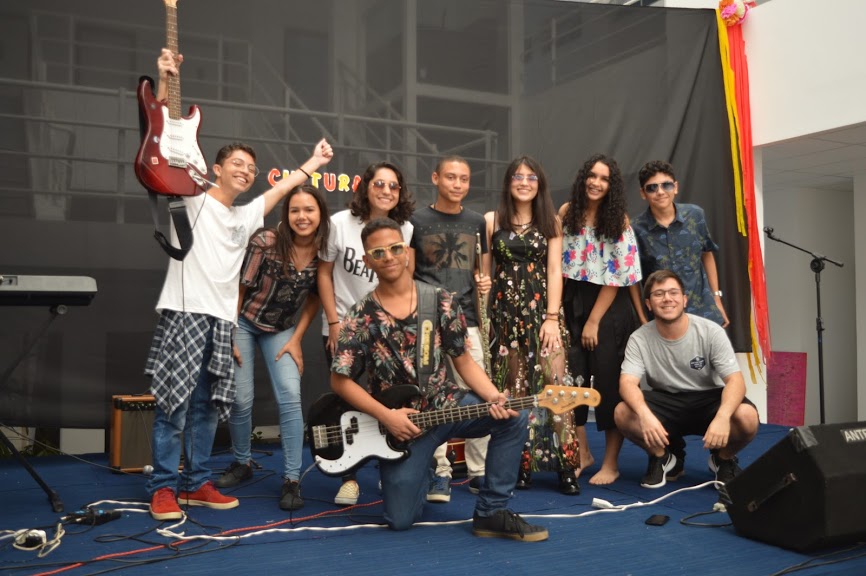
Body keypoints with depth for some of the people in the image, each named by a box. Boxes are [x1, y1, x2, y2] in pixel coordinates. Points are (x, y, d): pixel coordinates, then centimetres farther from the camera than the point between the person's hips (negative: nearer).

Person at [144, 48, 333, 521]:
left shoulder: (245, 216, 22)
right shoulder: (192, 196, 4)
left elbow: (281, 188, 29)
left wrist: (312, 164, 26)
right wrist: (166, 84, -14)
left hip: (221, 320, 6)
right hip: (184, 312, -6)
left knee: (207, 406, 9)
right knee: (174, 403, -4)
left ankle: (196, 484, 17)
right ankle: (163, 487, 5)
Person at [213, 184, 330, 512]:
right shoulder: (265, 242, -24)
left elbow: (315, 297, 1)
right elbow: (239, 287, -14)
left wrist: (296, 340, -4)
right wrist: (229, 337, -11)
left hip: (282, 330, 2)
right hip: (243, 323, -2)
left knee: (290, 396, -13)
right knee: (241, 399, -1)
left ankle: (291, 480, -5)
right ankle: (242, 463, 24)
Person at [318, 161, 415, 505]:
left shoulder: (406, 230, -2)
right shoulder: (340, 224, -7)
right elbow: (324, 273, -1)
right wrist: (334, 323, -6)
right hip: (342, 327, -1)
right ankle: (349, 479, 12)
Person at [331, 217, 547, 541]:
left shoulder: (441, 302, -3)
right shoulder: (360, 318, -9)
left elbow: (462, 360, 2)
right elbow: (340, 381, -4)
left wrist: (495, 398, -14)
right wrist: (386, 416, -14)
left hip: (445, 405, 2)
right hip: (397, 420, -1)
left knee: (514, 417, -23)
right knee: (401, 520, -6)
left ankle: (490, 513, -8)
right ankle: (418, 470, 29)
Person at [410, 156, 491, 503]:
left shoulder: (476, 222, 13)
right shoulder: (417, 221, 2)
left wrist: (484, 283, 0)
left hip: (466, 320, 3)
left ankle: (479, 471, 13)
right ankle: (440, 473, 10)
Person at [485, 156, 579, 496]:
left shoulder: (550, 221, 8)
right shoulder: (492, 221, 6)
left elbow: (554, 271, 1)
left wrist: (552, 318, -7)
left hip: (543, 309, 0)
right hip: (505, 311, 0)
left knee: (556, 383, -10)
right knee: (514, 389, 2)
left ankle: (566, 467, -6)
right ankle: (520, 466, 11)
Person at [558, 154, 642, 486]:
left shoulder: (619, 221, -7)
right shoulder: (567, 213, 3)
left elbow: (617, 277, -9)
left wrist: (594, 321, -11)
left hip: (608, 310, -3)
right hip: (572, 305, 3)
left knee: (608, 381, 0)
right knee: (573, 378, 4)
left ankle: (611, 462, 11)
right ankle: (582, 452, 20)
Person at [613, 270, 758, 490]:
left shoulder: (710, 331, -13)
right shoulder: (640, 339, -10)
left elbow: (735, 380, -19)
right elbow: (628, 382, -22)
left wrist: (722, 416, -40)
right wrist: (645, 415, -44)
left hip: (708, 400, 0)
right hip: (665, 403, 1)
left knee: (747, 417, -32)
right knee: (622, 413, -28)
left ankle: (724, 459, 5)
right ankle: (661, 457, 4)